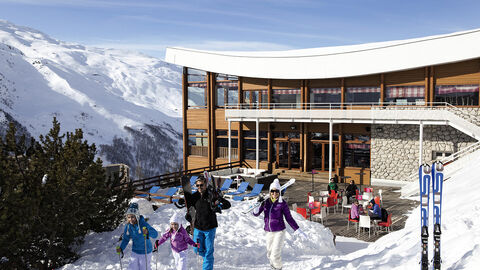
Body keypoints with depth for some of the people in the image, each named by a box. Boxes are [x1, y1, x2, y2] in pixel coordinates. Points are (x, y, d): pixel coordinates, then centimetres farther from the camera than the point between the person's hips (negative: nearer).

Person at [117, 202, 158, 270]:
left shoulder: (143, 224, -25)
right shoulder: (128, 226, -10)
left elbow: (155, 234, -33)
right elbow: (126, 239, 2)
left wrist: (147, 232, -53)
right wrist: (121, 248, -13)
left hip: (145, 252, -5)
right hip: (135, 252, 5)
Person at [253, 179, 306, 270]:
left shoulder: (282, 203, -9)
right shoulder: (266, 202, 0)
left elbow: (289, 218, -2)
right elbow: (256, 214, 0)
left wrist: (298, 230, -6)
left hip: (279, 232, -4)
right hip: (269, 232, 4)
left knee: (275, 254, -10)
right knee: (269, 254, 14)